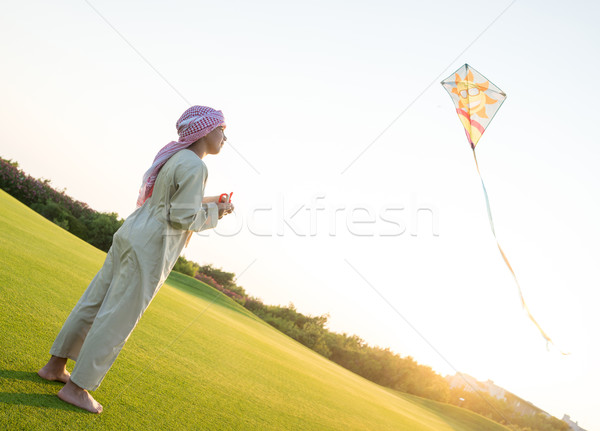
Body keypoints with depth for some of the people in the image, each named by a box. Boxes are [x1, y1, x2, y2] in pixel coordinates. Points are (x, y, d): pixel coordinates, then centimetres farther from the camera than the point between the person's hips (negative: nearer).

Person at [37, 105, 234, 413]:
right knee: (118, 319, 0)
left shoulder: (173, 157, 15)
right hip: (149, 249, -10)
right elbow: (183, 217, -18)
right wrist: (214, 213, -2)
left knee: (94, 303, 16)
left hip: (130, 236, 10)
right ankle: (76, 388, 10)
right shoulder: (194, 166, -15)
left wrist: (210, 204, 20)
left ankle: (55, 366, 28)